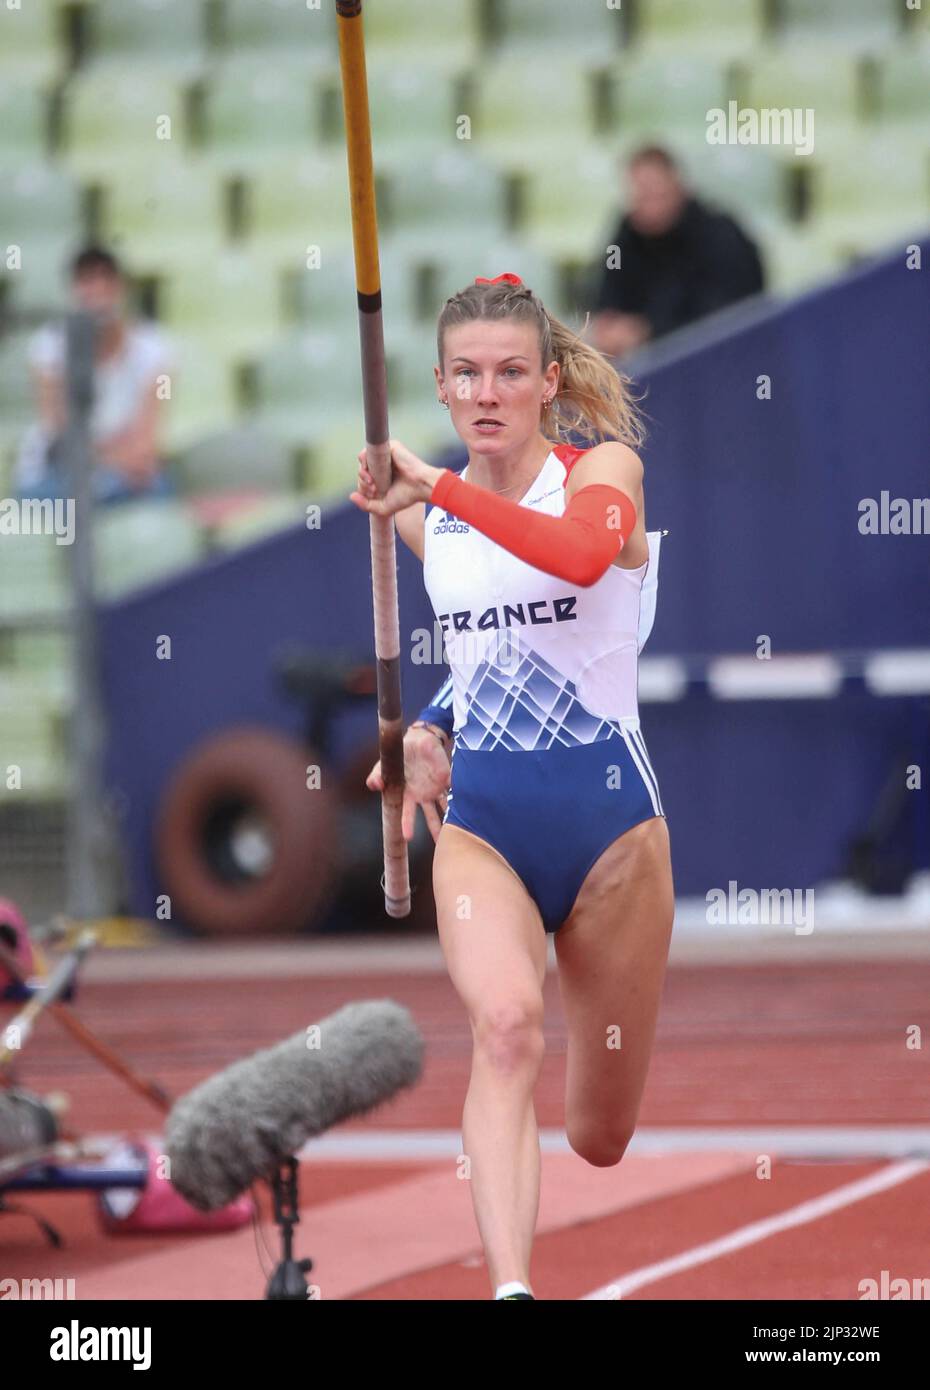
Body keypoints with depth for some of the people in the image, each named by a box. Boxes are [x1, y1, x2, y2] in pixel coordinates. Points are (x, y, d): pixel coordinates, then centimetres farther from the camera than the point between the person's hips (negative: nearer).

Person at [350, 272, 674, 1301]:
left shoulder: (605, 469, -7)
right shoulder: (426, 517, 8)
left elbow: (583, 556, -33)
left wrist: (441, 488, -40)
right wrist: (429, 733, 11)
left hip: (605, 812, -2)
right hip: (480, 821, 2)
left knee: (599, 1139, 8)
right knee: (505, 1025, -30)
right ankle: (509, 1285, -42)